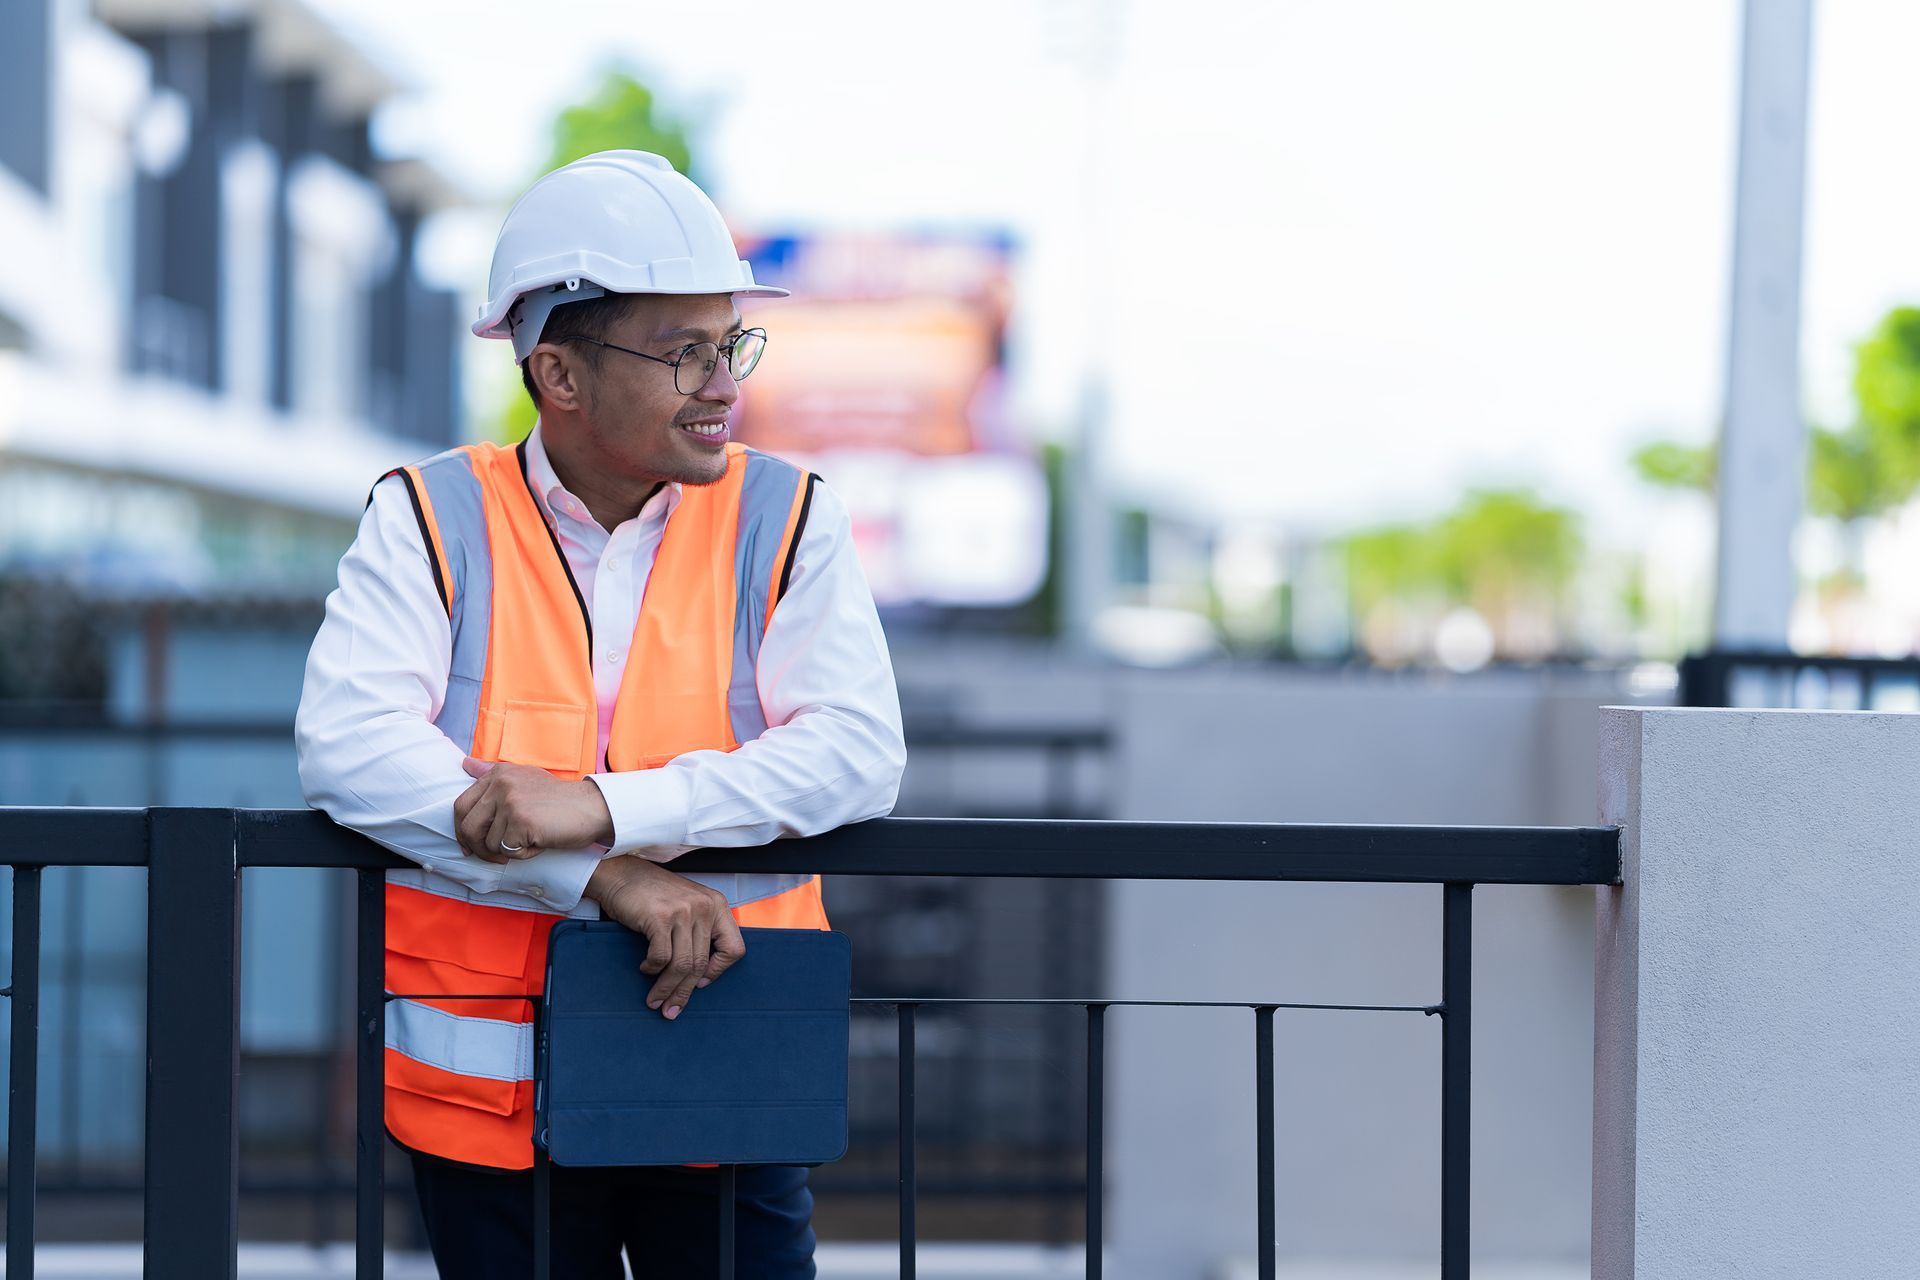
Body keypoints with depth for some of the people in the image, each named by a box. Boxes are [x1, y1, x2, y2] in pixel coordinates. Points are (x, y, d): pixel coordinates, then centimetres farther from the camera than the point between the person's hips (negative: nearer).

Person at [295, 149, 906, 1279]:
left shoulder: (787, 519, 2)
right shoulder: (429, 518, 0)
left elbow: (861, 750, -10)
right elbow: (345, 745, -13)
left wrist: (605, 809, -23)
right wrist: (606, 880, -22)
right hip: (486, 1091, 0)